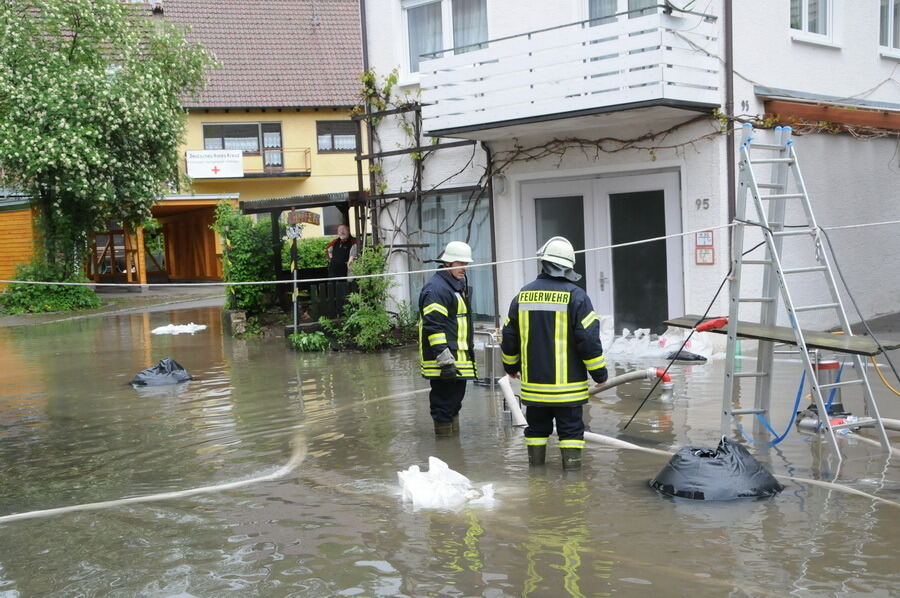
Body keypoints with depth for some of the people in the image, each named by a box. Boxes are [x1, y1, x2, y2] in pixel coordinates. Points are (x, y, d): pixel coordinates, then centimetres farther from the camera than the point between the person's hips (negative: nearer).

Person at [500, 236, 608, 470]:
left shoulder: (523, 295, 3)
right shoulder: (575, 296, -10)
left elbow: (509, 336, 11)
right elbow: (589, 339, -12)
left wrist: (511, 366, 26)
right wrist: (599, 373, -1)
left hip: (533, 382, 4)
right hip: (567, 384, -4)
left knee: (537, 426, 16)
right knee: (570, 427, 4)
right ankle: (571, 464, 2)